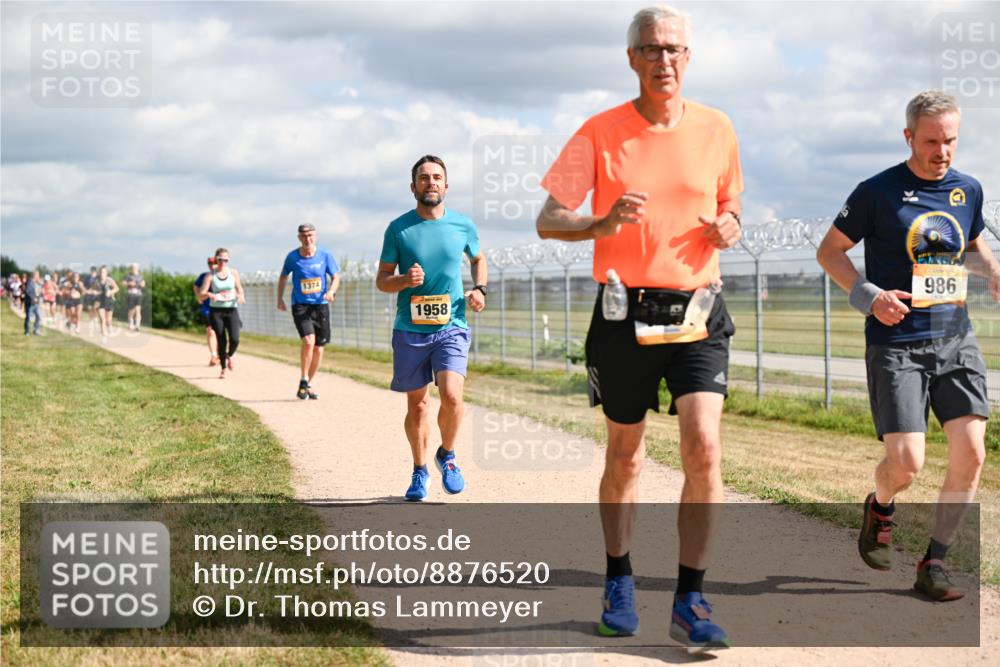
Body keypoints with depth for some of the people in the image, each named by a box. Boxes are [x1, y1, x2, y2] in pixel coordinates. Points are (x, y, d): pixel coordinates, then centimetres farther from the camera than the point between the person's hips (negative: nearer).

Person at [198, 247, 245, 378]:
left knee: (235, 339, -15)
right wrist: (209, 295, -28)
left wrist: (240, 296, -9)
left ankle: (229, 356, 20)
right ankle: (223, 369, 18)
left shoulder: (233, 273, 4)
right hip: (216, 310, -1)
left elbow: (239, 289, 14)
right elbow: (201, 294, -6)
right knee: (221, 341, -1)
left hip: (231, 310, 1)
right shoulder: (211, 275, -1)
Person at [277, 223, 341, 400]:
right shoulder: (292, 257, -2)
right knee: (308, 341, -23)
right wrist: (280, 298, 10)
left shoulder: (325, 255, -2)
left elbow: (335, 276, 3)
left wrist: (331, 291, -17)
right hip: (300, 305, -2)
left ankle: (308, 384, 25)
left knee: (318, 347, 7)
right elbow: (283, 276, 15)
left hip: (321, 305, 2)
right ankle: (303, 381, -7)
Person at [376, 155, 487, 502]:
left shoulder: (463, 225, 3)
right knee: (416, 404, 9)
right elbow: (381, 280, 4)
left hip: (451, 327, 0)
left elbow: (478, 258, 23)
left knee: (452, 396, -19)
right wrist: (404, 280, -17)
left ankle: (446, 455, 10)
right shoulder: (398, 228, -1)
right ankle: (419, 471, 29)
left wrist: (479, 289, 4)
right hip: (410, 330, 0)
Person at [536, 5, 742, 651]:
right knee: (625, 455, 10)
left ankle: (691, 600, -6)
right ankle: (619, 580, 30)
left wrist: (728, 228, -5)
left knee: (705, 449, -14)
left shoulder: (717, 129, 4)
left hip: (698, 312, 1)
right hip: (626, 313, -1)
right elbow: (547, 221, -4)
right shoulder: (600, 133, -2)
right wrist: (604, 223, -23)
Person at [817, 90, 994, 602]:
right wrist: (870, 295, -12)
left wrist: (995, 277, 8)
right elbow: (829, 251, 3)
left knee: (971, 453, -7)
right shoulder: (877, 192, -5)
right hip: (896, 344, -4)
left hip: (955, 339, 4)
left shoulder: (968, 190, 9)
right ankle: (880, 507, 25)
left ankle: (934, 560, 8)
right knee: (906, 463, -12)